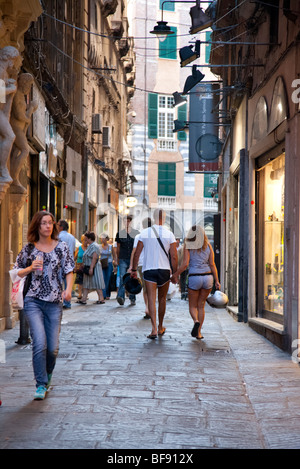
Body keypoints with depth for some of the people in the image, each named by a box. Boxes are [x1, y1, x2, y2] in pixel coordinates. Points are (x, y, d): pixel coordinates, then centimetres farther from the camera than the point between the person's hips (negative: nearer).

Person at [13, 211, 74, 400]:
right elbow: (16, 271, 13)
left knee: (53, 347, 3)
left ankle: (47, 376, 32)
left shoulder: (61, 247, 5)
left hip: (55, 303, 1)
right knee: (40, 343, -15)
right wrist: (31, 268, -7)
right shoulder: (29, 248, 4)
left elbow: (69, 271, 4)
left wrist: (68, 289, -14)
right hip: (33, 301, -1)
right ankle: (41, 385, -2)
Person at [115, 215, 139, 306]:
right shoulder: (120, 233, 7)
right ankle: (121, 297, -23)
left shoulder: (136, 233, 5)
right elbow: (118, 248, 13)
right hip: (123, 259, 0)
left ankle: (132, 299, 13)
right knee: (122, 278, -15)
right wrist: (117, 259, 12)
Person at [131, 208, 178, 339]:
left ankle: (154, 328, -18)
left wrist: (134, 269, 10)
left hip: (149, 270, -1)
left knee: (151, 299, -4)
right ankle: (160, 327, 26)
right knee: (162, 298, 15)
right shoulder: (169, 234, -3)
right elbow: (174, 256, -5)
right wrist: (175, 273, 4)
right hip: (164, 270, 1)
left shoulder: (145, 232, -2)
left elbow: (137, 253, -1)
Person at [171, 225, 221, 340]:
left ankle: (196, 321, -18)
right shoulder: (208, 246, 4)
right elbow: (212, 264, 0)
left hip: (194, 278, -3)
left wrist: (175, 275, 1)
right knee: (201, 306, 15)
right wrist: (217, 281, 2)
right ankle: (198, 332, 10)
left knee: (192, 306, 12)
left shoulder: (187, 246, -4)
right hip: (207, 277, 3)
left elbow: (185, 264, -11)